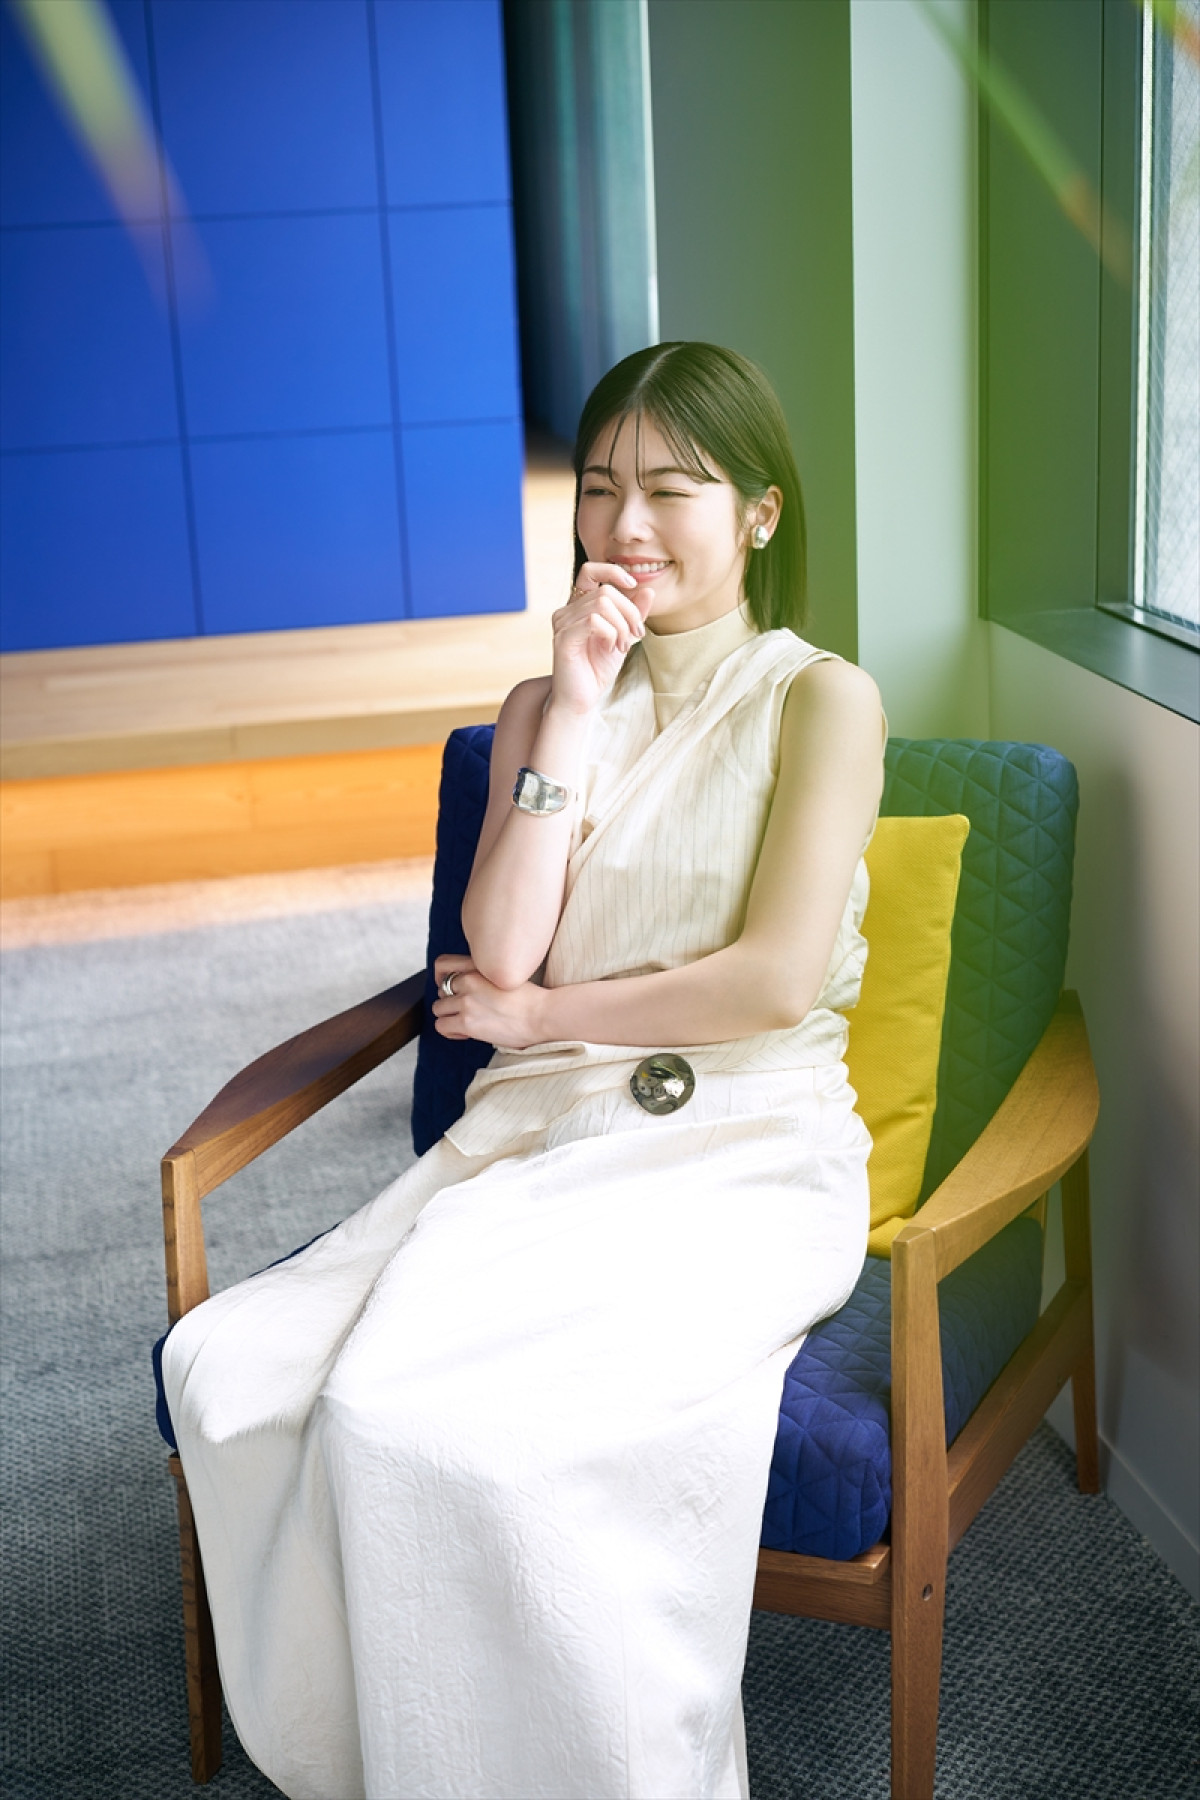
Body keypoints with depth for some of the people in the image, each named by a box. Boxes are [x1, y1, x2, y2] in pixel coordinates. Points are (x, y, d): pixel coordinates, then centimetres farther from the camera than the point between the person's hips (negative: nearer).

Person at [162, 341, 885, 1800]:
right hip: (541, 1136, 5)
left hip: (741, 1150, -5)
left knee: (429, 1416, -29)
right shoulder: (546, 705, 14)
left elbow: (779, 977, -10)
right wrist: (574, 715, -5)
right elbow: (499, 954, -1)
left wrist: (547, 1013, -1)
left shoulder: (820, 699, 0)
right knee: (229, 1369, -18)